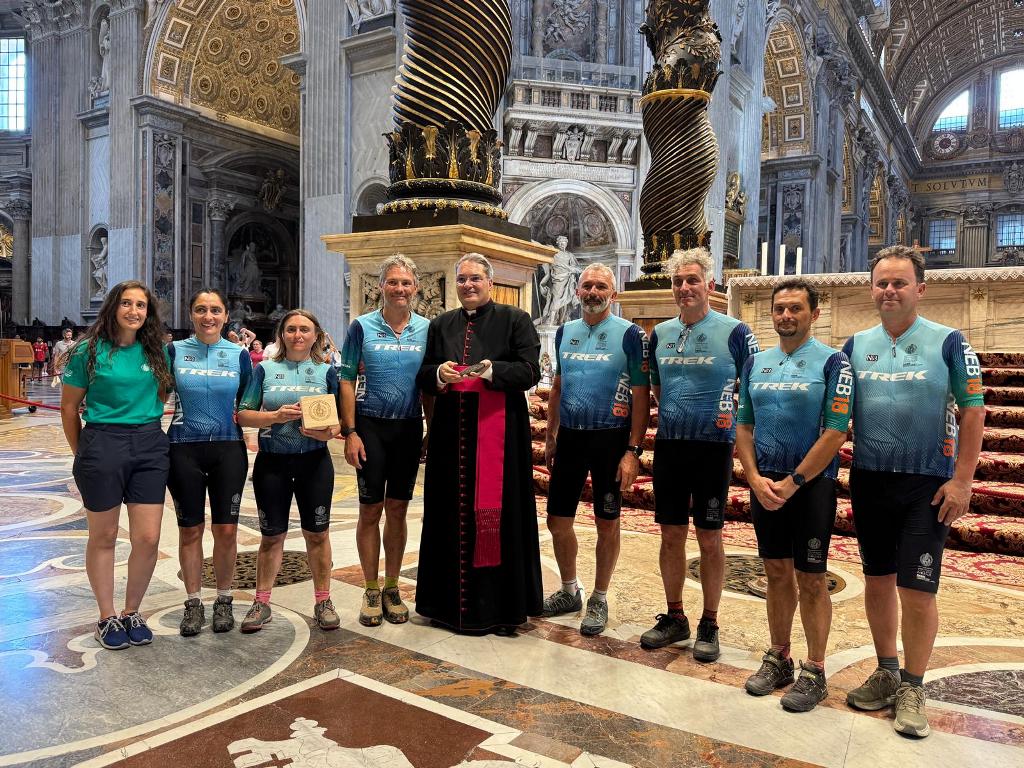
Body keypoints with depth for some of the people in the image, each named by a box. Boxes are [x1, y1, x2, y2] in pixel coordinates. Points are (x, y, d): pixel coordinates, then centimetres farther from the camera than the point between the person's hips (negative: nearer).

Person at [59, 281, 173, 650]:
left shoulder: (158, 351, 6)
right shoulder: (89, 350, -3)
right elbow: (69, 407, 3)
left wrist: (148, 430, 9)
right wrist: (81, 453, 6)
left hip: (150, 446, 3)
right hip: (102, 443, -2)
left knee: (148, 539, 1)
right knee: (104, 536, 9)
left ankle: (132, 613, 21)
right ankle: (107, 617, 24)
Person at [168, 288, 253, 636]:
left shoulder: (238, 354, 3)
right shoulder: (174, 351, 1)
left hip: (228, 449, 0)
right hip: (184, 448, 0)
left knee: (226, 529, 2)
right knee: (190, 529, 7)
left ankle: (224, 600, 20)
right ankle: (193, 603, 22)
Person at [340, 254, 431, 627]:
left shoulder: (425, 329, 4)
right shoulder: (362, 326, -2)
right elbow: (347, 381, -2)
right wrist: (349, 432, -9)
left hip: (409, 428, 2)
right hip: (371, 427, -2)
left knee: (397, 509, 9)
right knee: (370, 510, 3)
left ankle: (392, 588, 22)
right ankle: (371, 590, 18)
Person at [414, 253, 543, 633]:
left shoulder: (515, 320, 2)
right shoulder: (441, 324, 14)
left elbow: (530, 371, -6)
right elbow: (423, 377, 13)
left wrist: (491, 370, -22)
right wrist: (439, 373, -9)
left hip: (498, 433, -3)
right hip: (452, 433, 4)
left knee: (498, 514, -1)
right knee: (452, 514, 7)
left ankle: (499, 607, 11)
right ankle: (453, 602, 19)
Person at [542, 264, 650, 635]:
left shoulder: (629, 334, -7)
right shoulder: (565, 332, 8)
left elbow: (642, 395, -8)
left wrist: (633, 451, -14)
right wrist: (550, 438, 13)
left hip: (610, 438, -4)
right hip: (569, 437, 5)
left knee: (607, 523, 7)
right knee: (557, 520, 9)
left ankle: (599, 599, 24)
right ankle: (569, 591, 30)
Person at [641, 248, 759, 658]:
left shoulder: (734, 331, -6)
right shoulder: (661, 332, 8)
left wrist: (729, 415, -4)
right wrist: (674, 416, 12)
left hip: (713, 446, -4)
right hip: (668, 444, 4)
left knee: (709, 538, 4)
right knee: (671, 535, 10)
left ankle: (709, 624, 20)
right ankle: (674, 618, 25)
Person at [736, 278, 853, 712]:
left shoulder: (832, 363, -7)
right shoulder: (756, 363, 8)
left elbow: (835, 434, -13)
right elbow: (743, 425, 9)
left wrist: (792, 482, -15)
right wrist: (756, 478, -4)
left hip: (811, 484, -4)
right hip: (764, 483, 5)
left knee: (811, 579, 3)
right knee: (777, 574, 14)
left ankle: (814, 672, 18)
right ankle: (778, 659, 27)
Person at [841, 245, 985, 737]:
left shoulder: (947, 342, -5)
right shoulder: (856, 345, 5)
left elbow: (973, 411, -6)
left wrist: (962, 481, -11)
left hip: (928, 485, -4)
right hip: (869, 481, 4)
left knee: (917, 590, -1)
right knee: (877, 581, 13)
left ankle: (912, 689, 18)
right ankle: (886, 674, 30)